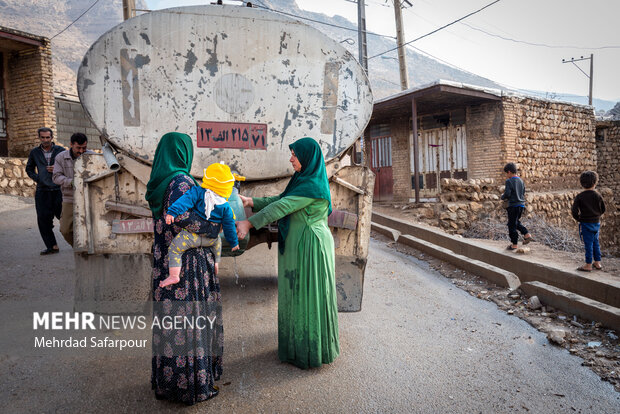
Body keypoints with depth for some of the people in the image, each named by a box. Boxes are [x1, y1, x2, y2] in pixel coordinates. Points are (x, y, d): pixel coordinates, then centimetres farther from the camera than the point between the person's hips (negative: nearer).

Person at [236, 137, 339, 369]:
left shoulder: (312, 185, -19)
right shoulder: (304, 180, 13)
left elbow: (282, 207, -24)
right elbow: (279, 200, 13)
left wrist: (249, 223, -25)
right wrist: (251, 202, 2)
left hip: (310, 247, -10)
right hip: (299, 245, 10)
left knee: (308, 296, 2)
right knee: (299, 294, 18)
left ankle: (311, 352, 18)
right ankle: (301, 344, 33)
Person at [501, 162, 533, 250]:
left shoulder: (509, 181, -13)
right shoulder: (521, 180, 11)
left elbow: (507, 194, -19)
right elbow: (523, 193, 16)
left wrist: (502, 197, 1)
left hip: (513, 205, -8)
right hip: (521, 204, 8)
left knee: (512, 225, 2)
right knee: (517, 222, 25)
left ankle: (514, 244, 7)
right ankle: (527, 234, 10)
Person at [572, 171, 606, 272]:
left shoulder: (579, 197, -13)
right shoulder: (598, 195, -2)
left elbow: (574, 211, -16)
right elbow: (603, 210, 7)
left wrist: (578, 218, 1)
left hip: (586, 224, -4)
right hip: (597, 223, 4)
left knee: (588, 244, 0)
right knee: (595, 243, 17)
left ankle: (588, 265, 7)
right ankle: (597, 263, 26)